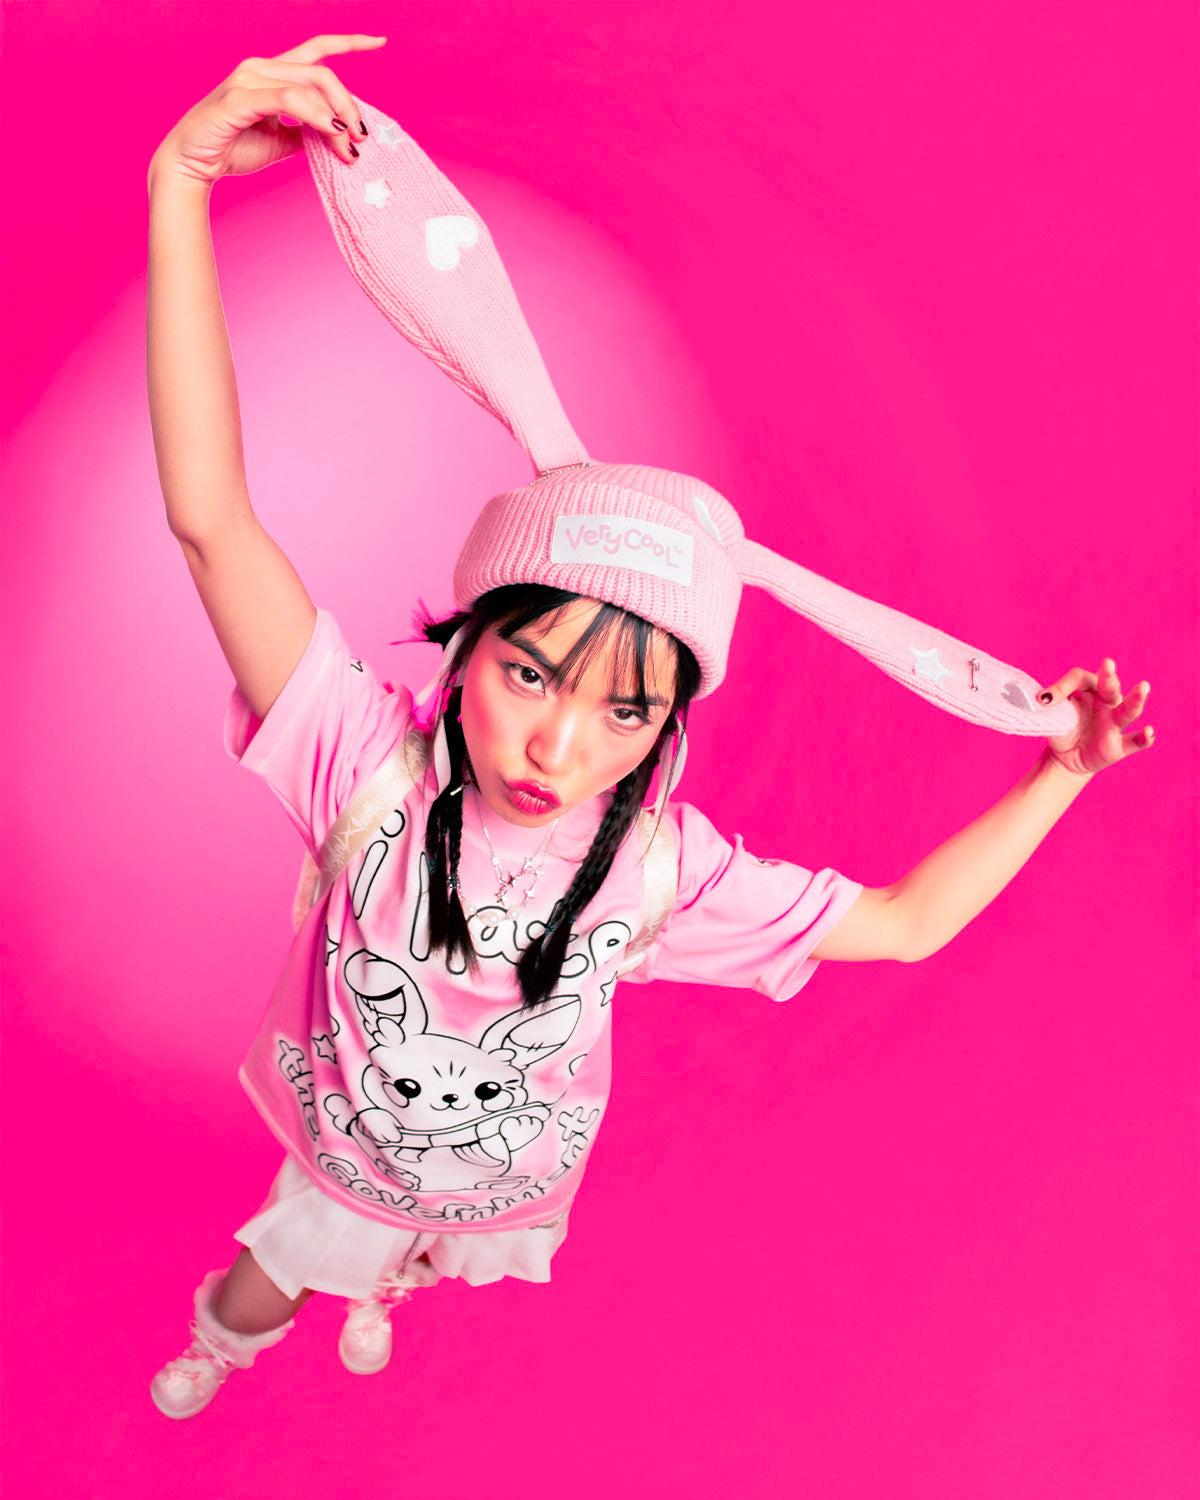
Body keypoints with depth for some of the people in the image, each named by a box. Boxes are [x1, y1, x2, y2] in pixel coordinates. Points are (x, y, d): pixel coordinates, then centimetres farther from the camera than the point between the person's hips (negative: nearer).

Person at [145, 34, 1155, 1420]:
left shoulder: (662, 865, -29)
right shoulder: (370, 767, -37)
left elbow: (904, 922, -16)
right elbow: (210, 516, -48)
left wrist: (1062, 768, -20)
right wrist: (184, 177, -54)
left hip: (509, 1187, 3)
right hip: (350, 1163, -2)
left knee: (400, 1265, 36)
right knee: (258, 1298, 28)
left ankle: (378, 1286, 74)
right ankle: (217, 1342, 66)